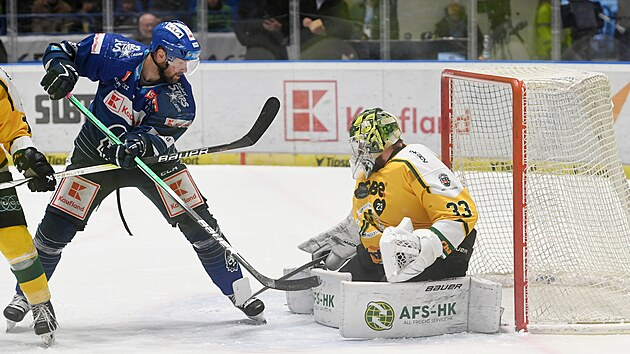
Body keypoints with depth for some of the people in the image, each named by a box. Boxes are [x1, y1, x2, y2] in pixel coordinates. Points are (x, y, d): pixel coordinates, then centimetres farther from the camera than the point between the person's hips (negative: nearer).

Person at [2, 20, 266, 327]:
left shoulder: (179, 97, -22)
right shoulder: (117, 54, -22)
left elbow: (159, 136, -29)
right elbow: (64, 50, -10)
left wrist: (138, 144, -50)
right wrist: (60, 68, -31)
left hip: (152, 158, 0)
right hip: (94, 152, 0)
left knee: (198, 221, -9)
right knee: (58, 224, -8)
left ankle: (238, 292, 5)